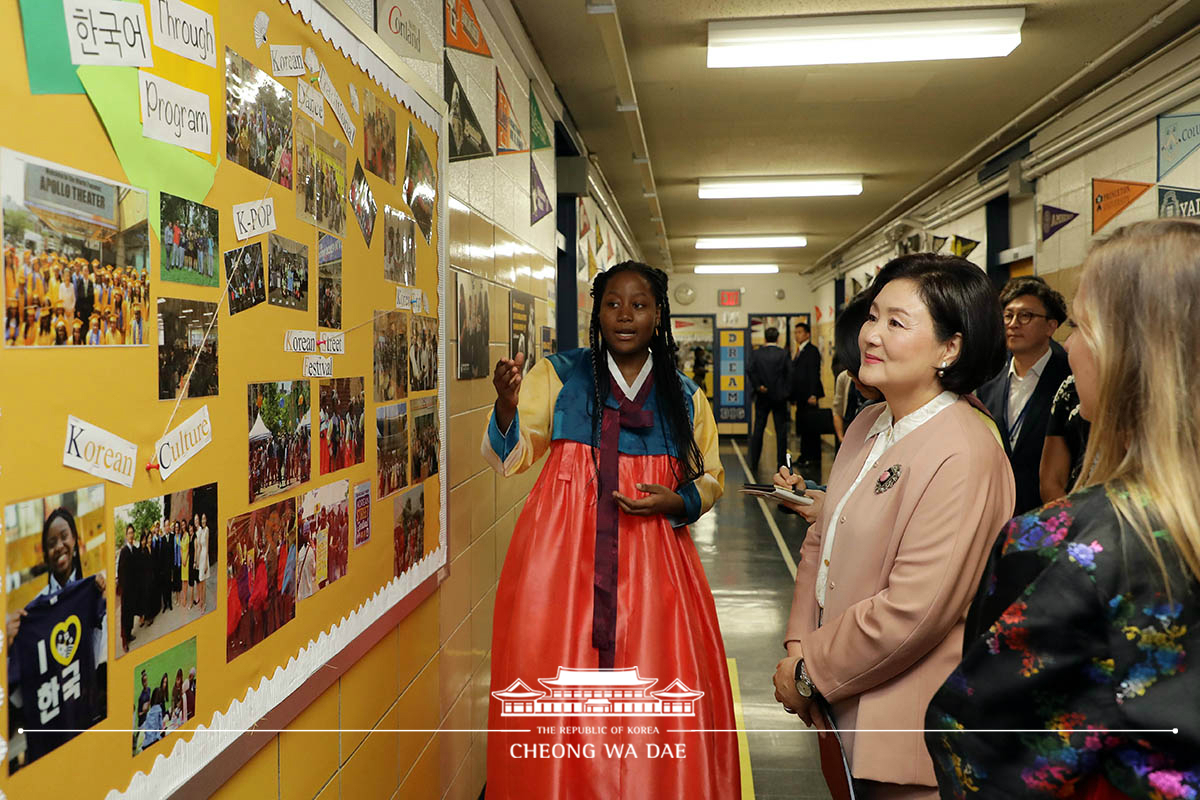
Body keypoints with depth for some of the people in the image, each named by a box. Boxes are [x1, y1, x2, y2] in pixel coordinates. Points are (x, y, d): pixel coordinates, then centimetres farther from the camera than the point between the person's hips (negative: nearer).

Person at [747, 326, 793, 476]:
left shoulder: (756, 354, 0)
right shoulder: (784, 354, -2)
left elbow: (750, 371, -12)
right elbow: (790, 374, -8)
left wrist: (757, 386, -7)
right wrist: (787, 392, -4)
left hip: (762, 397, 1)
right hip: (779, 397, -1)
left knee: (758, 430, 7)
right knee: (781, 431, 4)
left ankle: (754, 464, 8)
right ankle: (781, 465, 5)